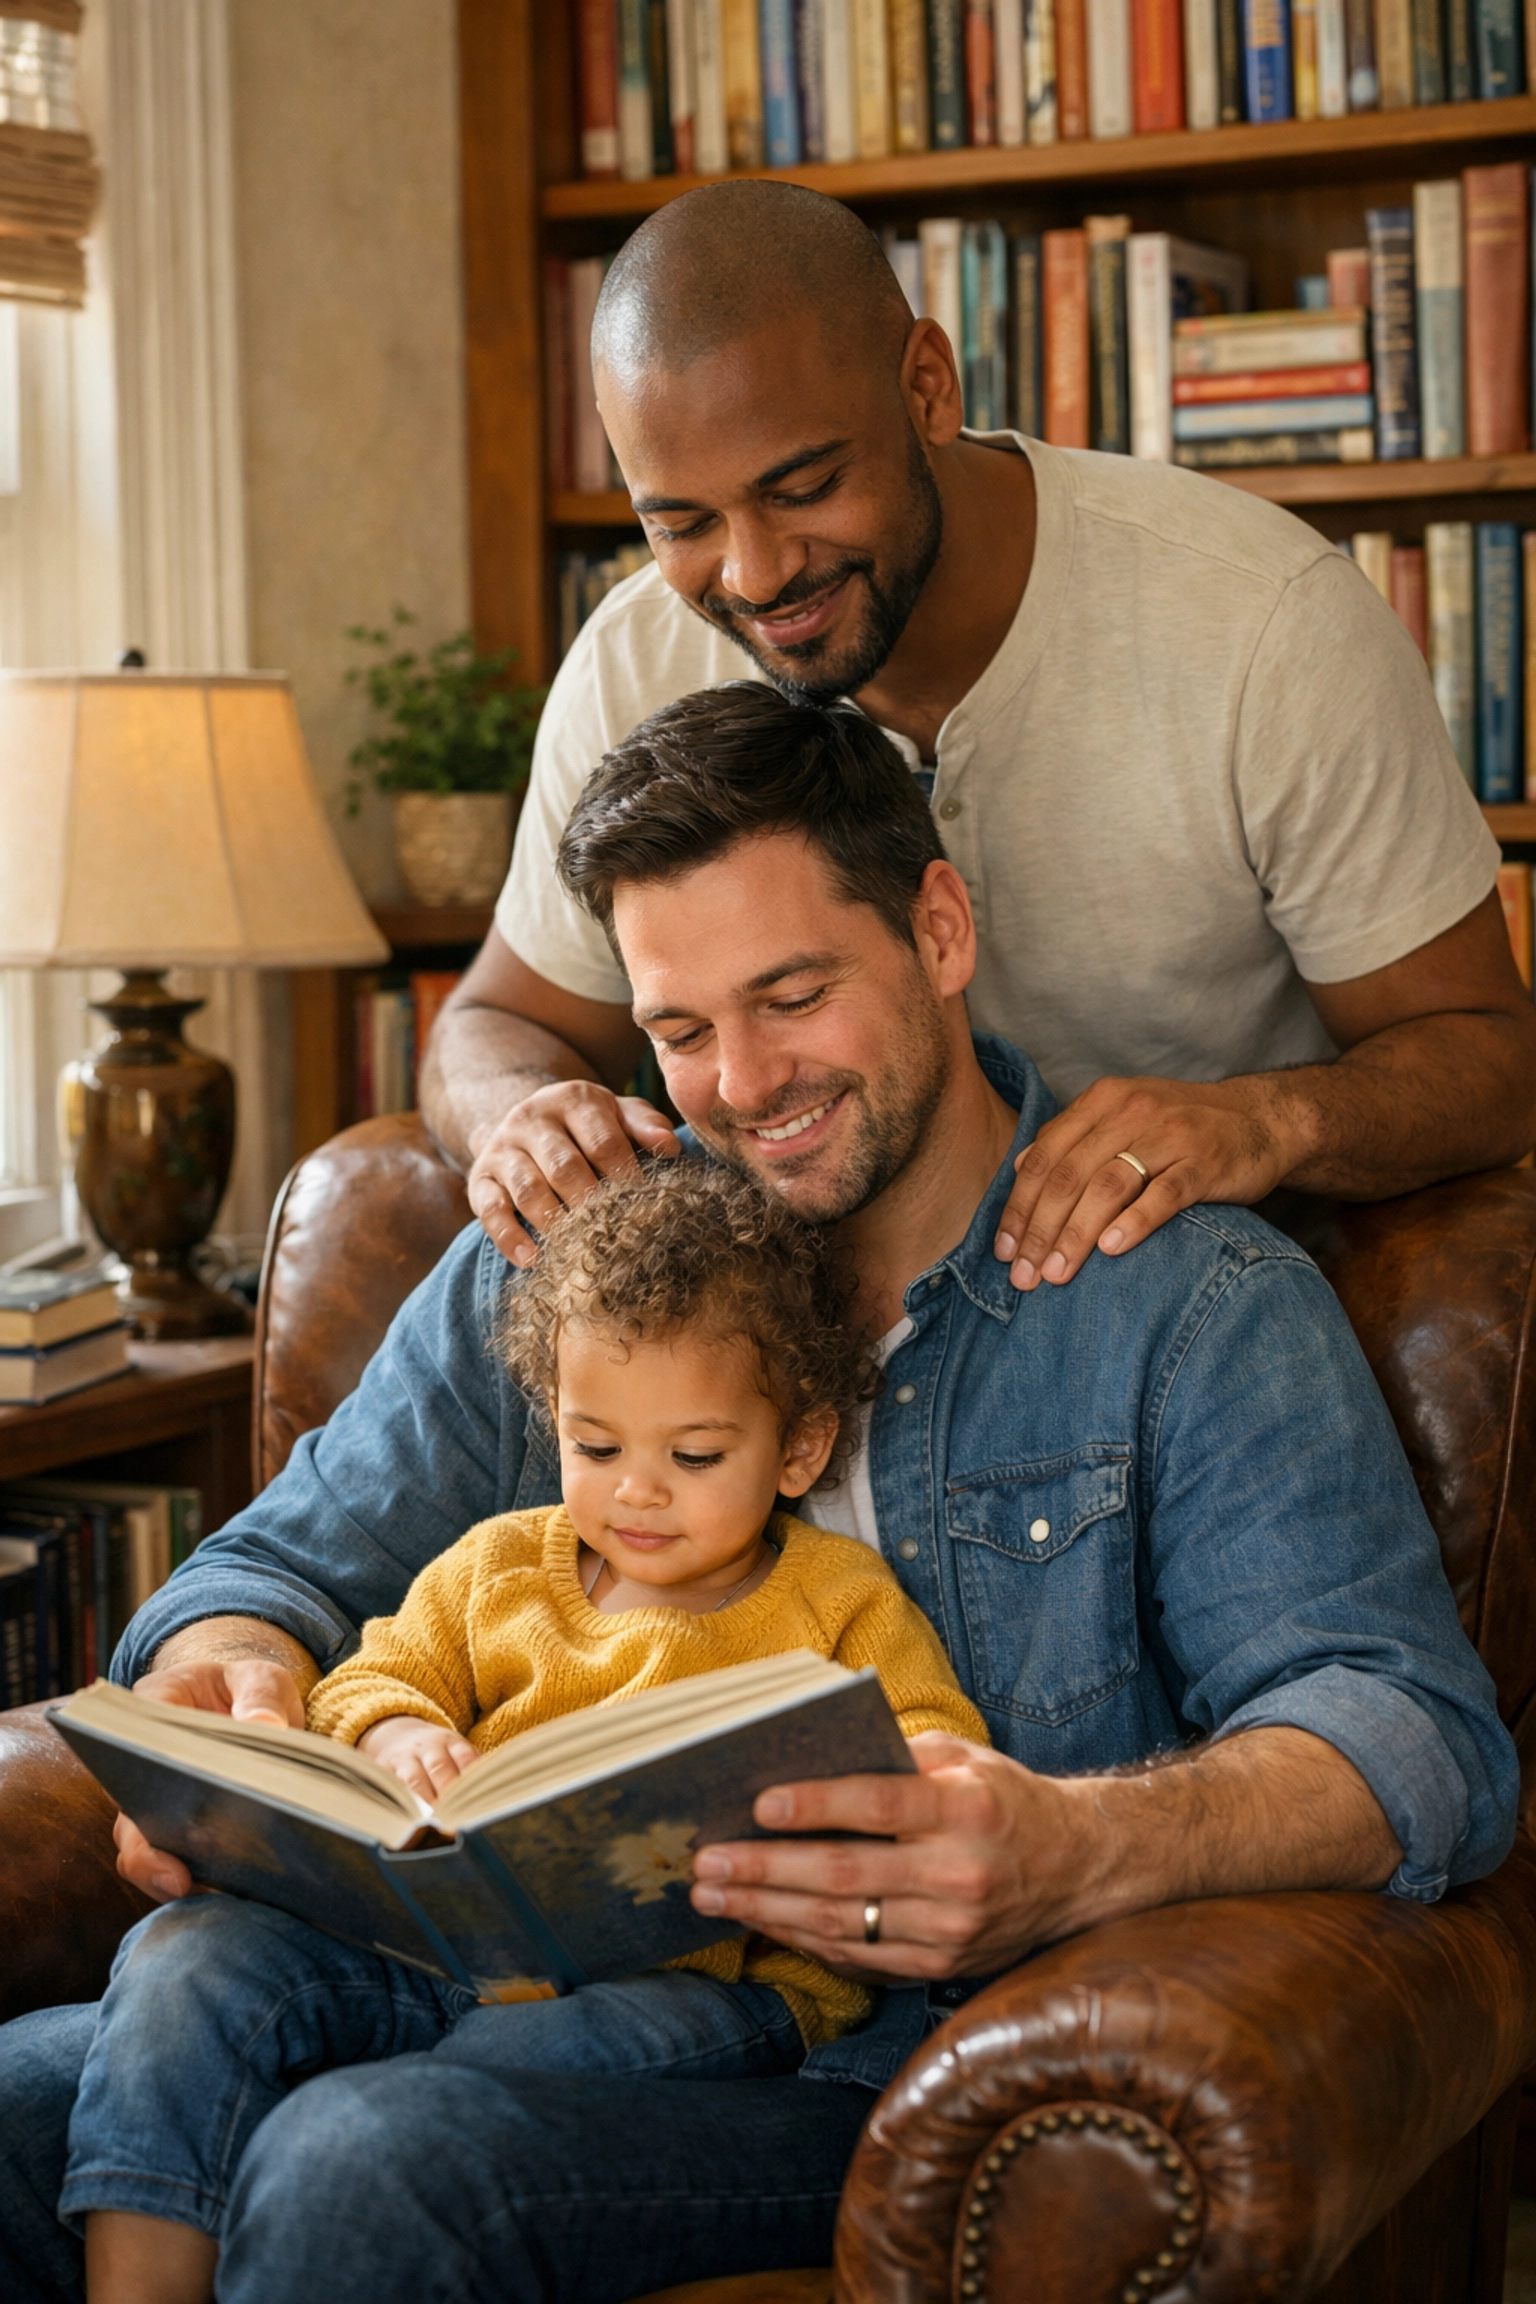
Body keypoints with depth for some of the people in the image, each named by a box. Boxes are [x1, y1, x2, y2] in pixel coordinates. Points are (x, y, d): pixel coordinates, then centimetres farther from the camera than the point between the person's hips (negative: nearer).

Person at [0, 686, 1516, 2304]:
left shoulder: (1193, 1305, 0)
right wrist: (229, 1683, -9)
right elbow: (294, 1565, 19)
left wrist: (1081, 1856, -33)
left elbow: (1423, 1741, -11)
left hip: (874, 2065, -4)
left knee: (363, 2170, -32)